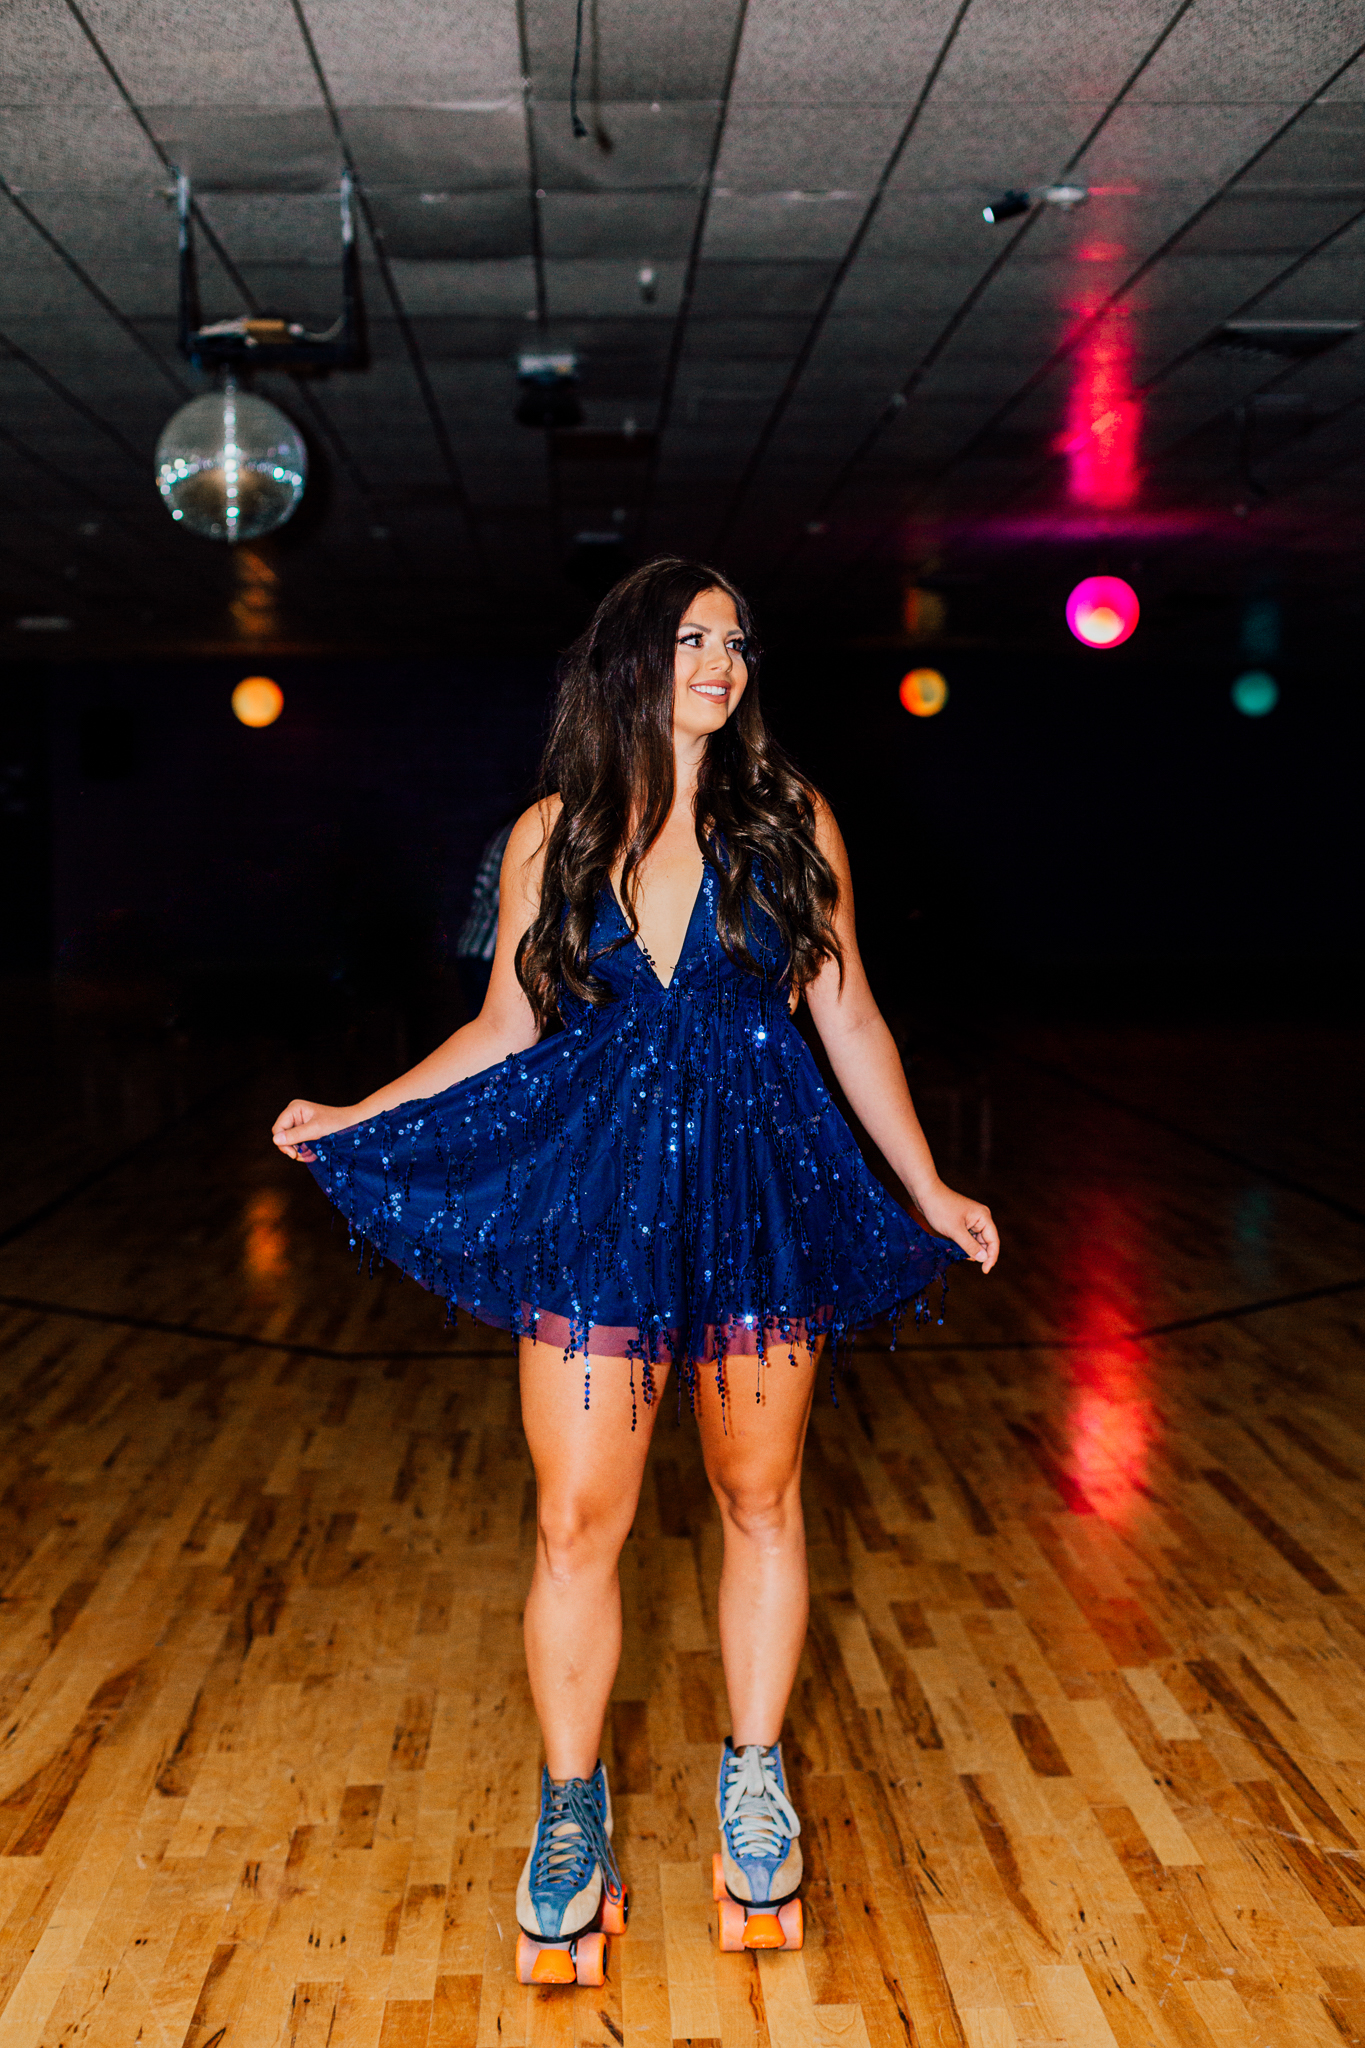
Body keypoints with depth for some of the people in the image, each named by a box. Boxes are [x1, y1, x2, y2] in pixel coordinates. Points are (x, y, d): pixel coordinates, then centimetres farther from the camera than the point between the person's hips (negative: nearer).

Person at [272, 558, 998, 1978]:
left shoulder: (787, 819, 2)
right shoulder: (552, 836, 3)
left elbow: (848, 1019, 7)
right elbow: (507, 1028, 8)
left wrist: (929, 1190, 9)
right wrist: (356, 1117, 3)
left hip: (761, 1190, 1)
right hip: (596, 1199, 0)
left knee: (760, 1501, 11)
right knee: (576, 1521, 2)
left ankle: (754, 1784, 30)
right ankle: (571, 1810, 21)